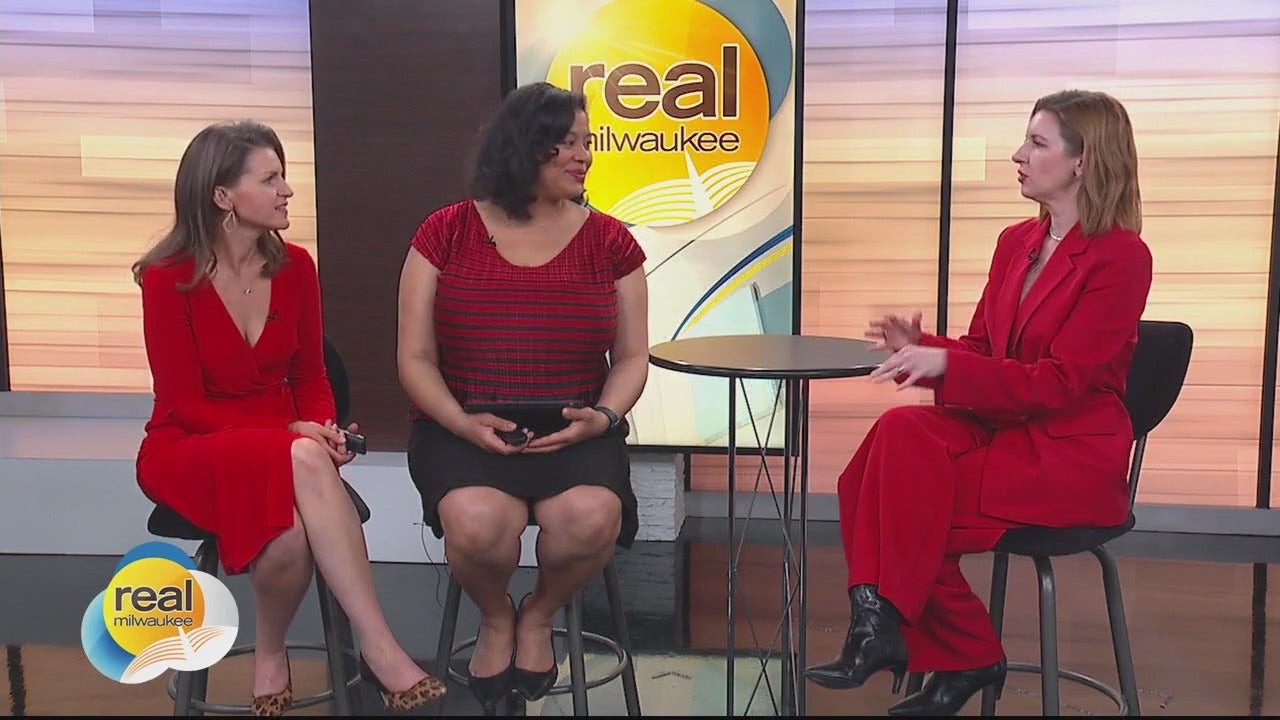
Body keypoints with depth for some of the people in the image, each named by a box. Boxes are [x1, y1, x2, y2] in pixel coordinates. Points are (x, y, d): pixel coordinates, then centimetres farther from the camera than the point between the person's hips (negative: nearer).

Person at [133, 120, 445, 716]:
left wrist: (322, 429, -16)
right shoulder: (169, 279, -13)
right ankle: (380, 651, -26)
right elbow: (184, 405, -12)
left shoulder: (294, 266, 0)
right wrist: (294, 436, -22)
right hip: (187, 452, -3)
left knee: (293, 540, -34)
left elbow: (310, 377, 7)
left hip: (281, 447, 4)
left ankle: (271, 657, -11)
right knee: (304, 462, -36)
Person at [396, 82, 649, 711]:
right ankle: (495, 617, 5)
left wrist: (601, 417, -13)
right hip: (463, 430, -1)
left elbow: (631, 357, 8)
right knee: (477, 521, -33)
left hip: (575, 432, 1)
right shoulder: (446, 233, 2)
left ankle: (539, 615, 6)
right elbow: (416, 359, 2)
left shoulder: (608, 241, 6)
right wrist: (463, 424, -15)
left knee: (591, 516, -32)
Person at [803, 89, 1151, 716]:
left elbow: (1058, 382, -17)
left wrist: (945, 364, -24)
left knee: (902, 495, -25)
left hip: (1070, 453, -7)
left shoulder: (1120, 256, -11)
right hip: (996, 426, 7)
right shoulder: (1016, 243, 11)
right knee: (899, 432, -22)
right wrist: (920, 350, -8)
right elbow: (979, 350, 13)